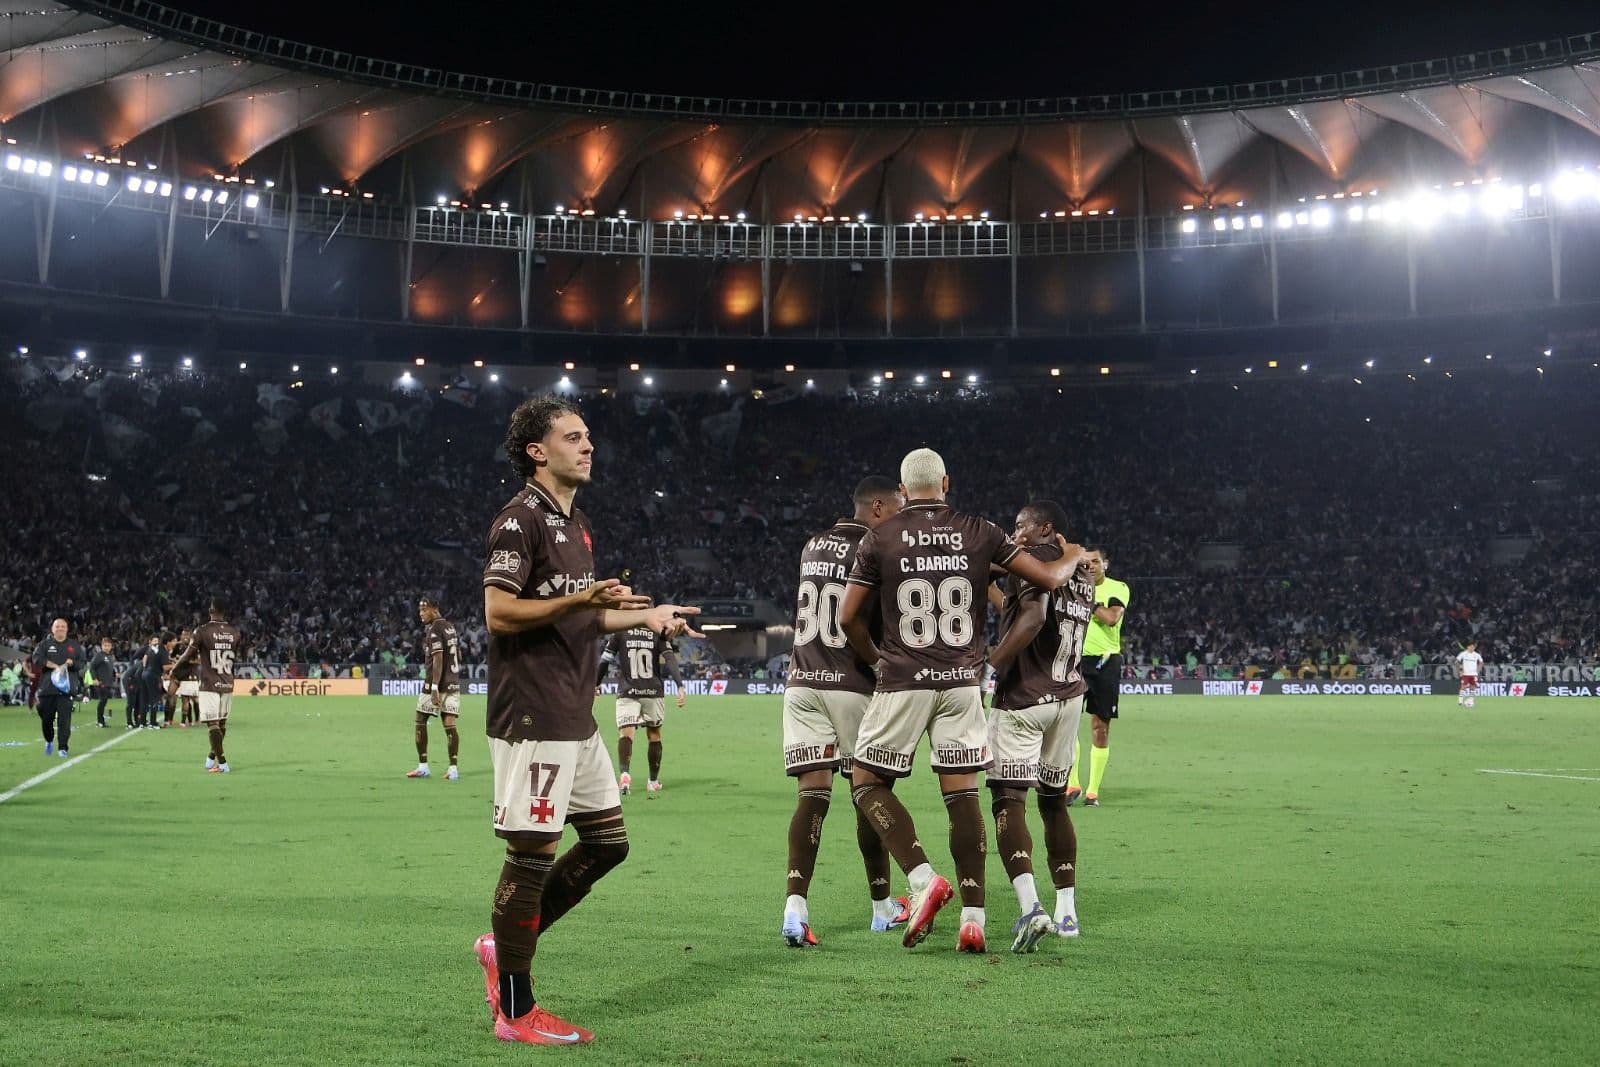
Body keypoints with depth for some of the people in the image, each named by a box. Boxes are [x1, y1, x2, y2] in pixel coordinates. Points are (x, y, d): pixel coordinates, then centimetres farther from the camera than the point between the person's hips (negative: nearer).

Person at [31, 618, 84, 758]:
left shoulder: (74, 646, 13)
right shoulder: (45, 644, 10)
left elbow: (82, 663, 12)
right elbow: (36, 659, -5)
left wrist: (72, 663, -10)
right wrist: (54, 666, -16)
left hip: (67, 687, -1)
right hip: (47, 687, 1)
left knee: (65, 718, -9)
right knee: (46, 717, 7)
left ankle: (62, 748, -7)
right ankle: (49, 741, 33)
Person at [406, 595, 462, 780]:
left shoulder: (433, 631, -12)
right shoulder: (450, 626, 13)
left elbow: (438, 660, -20)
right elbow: (458, 655, 20)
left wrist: (434, 688, -23)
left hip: (438, 682, -7)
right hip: (453, 682, 7)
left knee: (420, 723, 6)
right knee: (449, 725, 2)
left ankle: (423, 767, 10)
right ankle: (453, 768, -4)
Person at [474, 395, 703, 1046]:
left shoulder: (577, 526, 20)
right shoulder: (520, 520, -11)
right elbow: (499, 611, -19)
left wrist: (645, 616, 17)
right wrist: (579, 600, -26)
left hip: (576, 718, 10)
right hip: (533, 717, -10)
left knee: (608, 840, 12)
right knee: (532, 854, -5)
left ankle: (504, 945, 24)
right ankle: (515, 1011, 5)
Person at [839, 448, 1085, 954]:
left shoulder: (879, 539, -1)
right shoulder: (979, 533, 3)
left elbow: (848, 616, 2)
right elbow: (1048, 578, 4)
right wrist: (1074, 556, 26)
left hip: (904, 682, -2)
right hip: (963, 683, 2)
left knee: (867, 782, 10)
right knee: (963, 795, 6)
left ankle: (923, 880, -8)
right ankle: (972, 920, 3)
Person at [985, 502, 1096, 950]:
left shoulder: (1035, 559, -8)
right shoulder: (1083, 570, 16)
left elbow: (1032, 619, -24)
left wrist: (987, 664, -27)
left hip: (1023, 697, -8)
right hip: (1068, 696, 8)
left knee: (1008, 800, -9)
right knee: (1054, 801, 17)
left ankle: (1030, 906, -24)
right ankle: (1066, 910, 19)